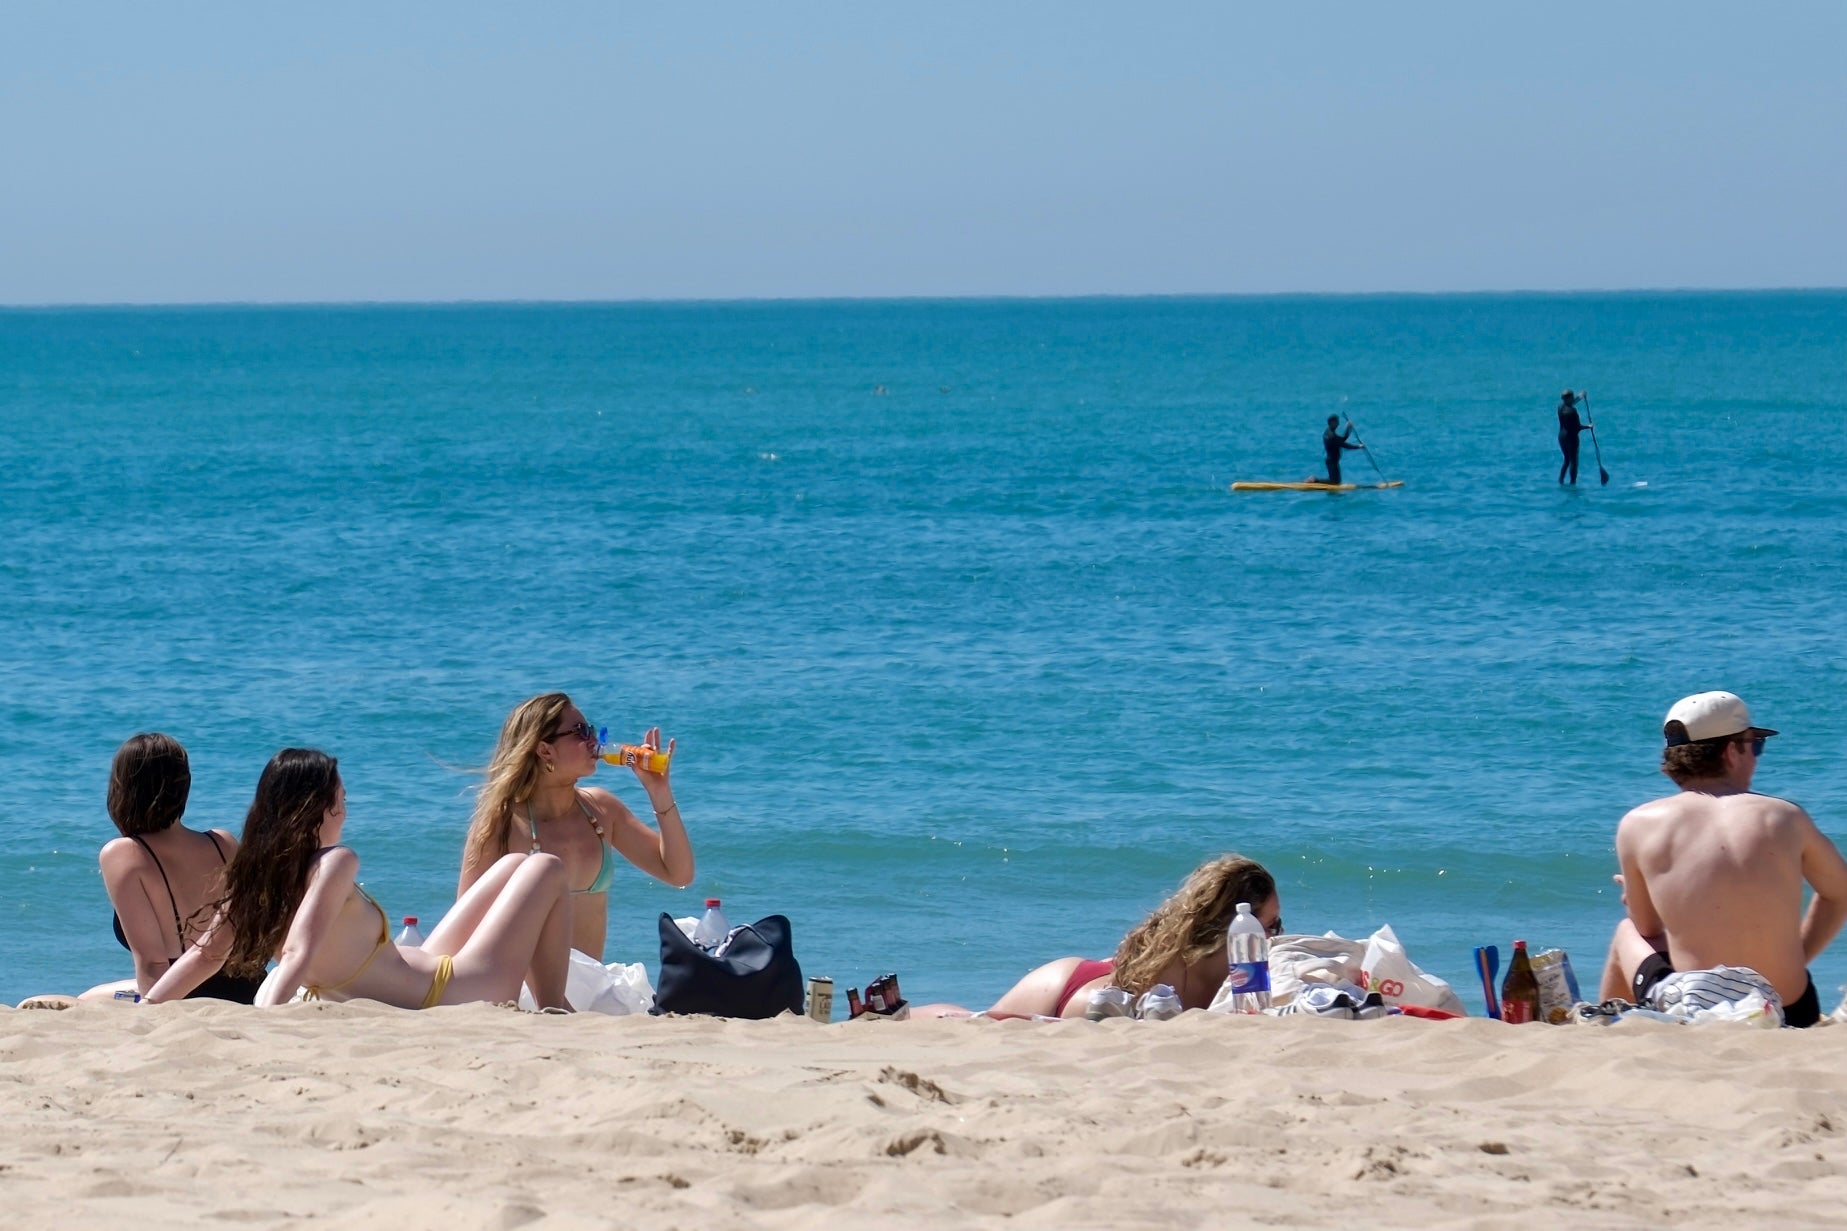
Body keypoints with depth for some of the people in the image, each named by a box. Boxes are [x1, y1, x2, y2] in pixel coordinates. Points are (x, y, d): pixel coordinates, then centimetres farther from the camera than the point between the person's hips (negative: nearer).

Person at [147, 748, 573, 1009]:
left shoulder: (256, 873, -8)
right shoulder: (335, 863, -29)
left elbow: (205, 953, -10)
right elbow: (298, 954, -40)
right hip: (452, 993, -9)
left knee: (515, 864, 27)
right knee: (546, 871, 10)